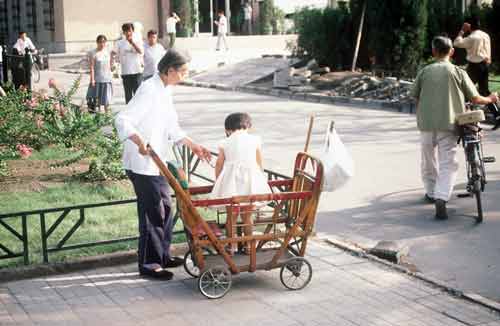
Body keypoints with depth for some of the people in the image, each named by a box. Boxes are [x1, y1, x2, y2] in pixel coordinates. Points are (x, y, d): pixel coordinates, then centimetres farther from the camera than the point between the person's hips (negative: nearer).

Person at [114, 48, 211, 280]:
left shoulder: (164, 91, 10)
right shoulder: (149, 91, -20)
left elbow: (172, 128, 16)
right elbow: (122, 120, -28)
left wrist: (193, 146, 9)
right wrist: (140, 142, -43)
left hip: (157, 162, 10)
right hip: (142, 163, -10)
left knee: (165, 208, 17)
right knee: (153, 213, -3)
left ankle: (162, 255, 30)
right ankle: (148, 263, 8)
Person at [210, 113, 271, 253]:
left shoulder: (225, 143, 2)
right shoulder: (255, 140, 3)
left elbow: (219, 164, 5)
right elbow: (259, 163, 8)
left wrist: (218, 182, 19)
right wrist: (261, 179, 22)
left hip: (231, 183, -1)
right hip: (250, 182, 1)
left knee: (231, 216, 11)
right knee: (247, 216, 14)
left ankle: (231, 245, 17)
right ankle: (248, 244, 21)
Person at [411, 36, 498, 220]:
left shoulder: (425, 71, 4)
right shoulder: (458, 72, 0)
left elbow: (415, 97, 7)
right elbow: (475, 98, 1)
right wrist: (490, 99, 21)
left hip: (426, 123, 2)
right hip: (448, 124, -2)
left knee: (429, 160, 18)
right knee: (448, 163, -1)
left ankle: (431, 193, 35)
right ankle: (441, 198, -20)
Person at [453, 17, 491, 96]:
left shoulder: (472, 37, -17)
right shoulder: (486, 35, 7)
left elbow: (457, 43, -14)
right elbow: (488, 51, 13)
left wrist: (462, 31, -9)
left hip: (474, 65, -7)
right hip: (485, 64, 7)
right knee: (484, 87, 13)